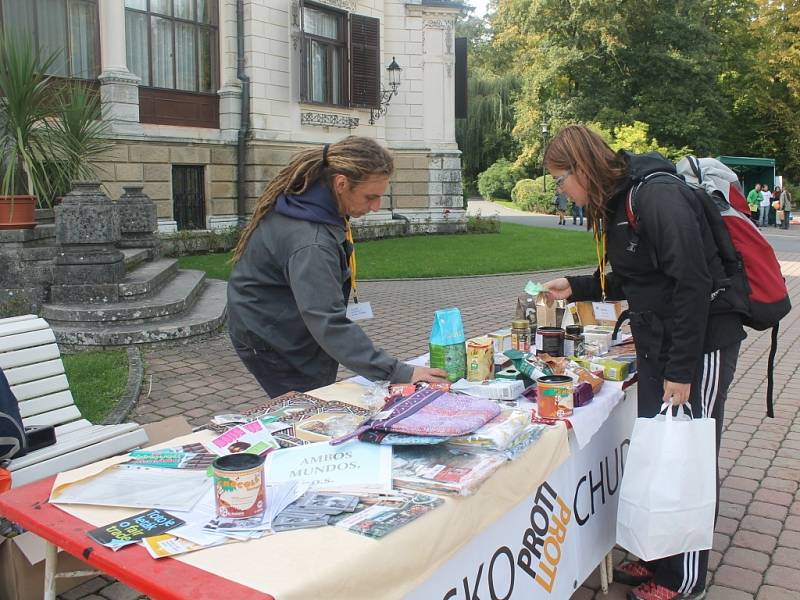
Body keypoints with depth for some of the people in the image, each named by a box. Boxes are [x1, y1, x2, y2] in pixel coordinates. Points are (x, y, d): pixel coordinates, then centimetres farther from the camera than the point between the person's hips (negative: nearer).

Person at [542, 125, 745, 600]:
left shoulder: (657, 196, -20)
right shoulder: (614, 204, 9)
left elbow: (693, 284, -23)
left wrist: (682, 370, -22)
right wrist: (575, 288, 14)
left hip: (700, 345, -9)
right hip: (657, 346, 9)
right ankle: (658, 559, 31)